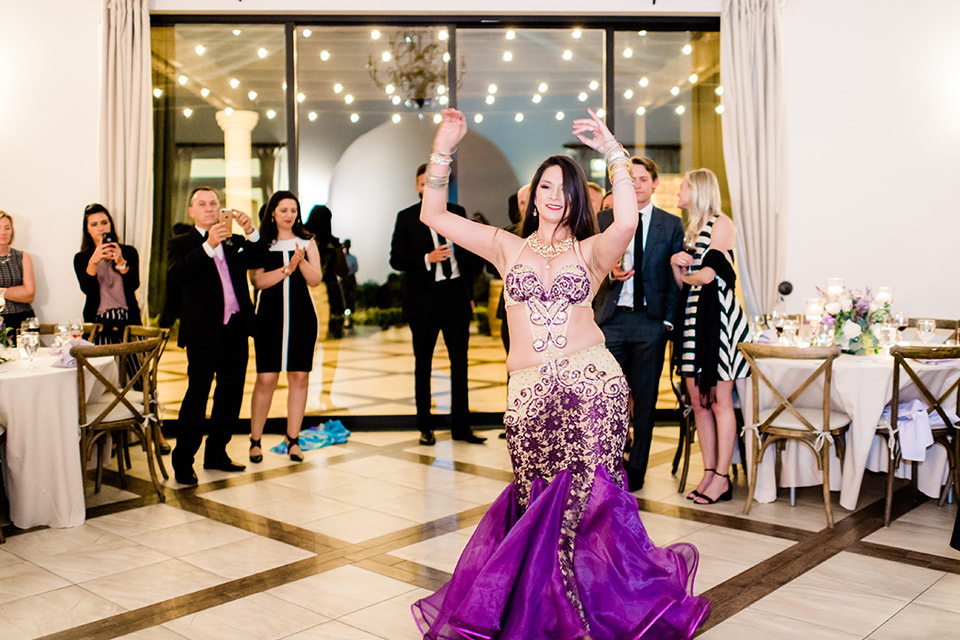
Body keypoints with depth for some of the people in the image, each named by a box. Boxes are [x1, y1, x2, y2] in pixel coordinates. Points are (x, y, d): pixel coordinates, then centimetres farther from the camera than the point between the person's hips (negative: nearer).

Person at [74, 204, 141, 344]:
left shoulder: (129, 252, 11)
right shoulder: (81, 258, 11)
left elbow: (134, 285, -2)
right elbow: (87, 289, -5)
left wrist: (121, 262, -17)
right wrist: (93, 262, -18)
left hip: (127, 321, 0)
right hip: (97, 322, 0)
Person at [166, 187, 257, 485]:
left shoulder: (235, 241, 15)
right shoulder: (181, 243, 1)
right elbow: (174, 276, -17)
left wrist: (251, 232, -9)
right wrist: (209, 245, -26)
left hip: (236, 331, 5)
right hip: (204, 333, -5)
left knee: (230, 395, 12)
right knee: (196, 397, -4)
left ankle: (216, 453, 25)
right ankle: (183, 461, 5)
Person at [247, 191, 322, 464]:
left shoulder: (307, 242, 8)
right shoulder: (260, 244, 3)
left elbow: (315, 280, 0)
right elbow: (258, 281, -8)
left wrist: (301, 261, -17)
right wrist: (288, 268, -17)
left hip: (301, 317, 2)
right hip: (269, 316, -2)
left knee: (299, 377, 2)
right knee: (266, 379, -4)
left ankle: (292, 438, 14)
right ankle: (255, 440, 9)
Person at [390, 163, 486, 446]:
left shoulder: (457, 212, 9)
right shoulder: (407, 218, 0)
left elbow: (468, 254, 13)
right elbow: (396, 259, -4)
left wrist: (469, 293, 9)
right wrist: (427, 258, -19)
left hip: (456, 296, 2)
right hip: (424, 299, -2)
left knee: (460, 362, 2)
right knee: (423, 365, 7)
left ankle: (460, 426, 11)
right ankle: (425, 427, 19)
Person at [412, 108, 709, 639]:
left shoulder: (590, 252, 8)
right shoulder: (507, 247, 12)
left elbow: (626, 222, -14)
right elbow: (433, 215, 8)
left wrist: (614, 153, -13)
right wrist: (443, 151, 0)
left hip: (593, 386, -1)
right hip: (530, 392, 1)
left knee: (588, 501, -4)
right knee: (539, 508, 4)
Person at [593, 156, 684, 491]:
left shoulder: (671, 225, 6)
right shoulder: (603, 220, 8)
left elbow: (676, 277, 5)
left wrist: (669, 320, -3)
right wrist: (610, 273, -12)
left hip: (651, 321, 0)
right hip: (612, 319, 0)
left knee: (645, 398, 7)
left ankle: (636, 469, 19)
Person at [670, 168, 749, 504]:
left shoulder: (721, 223, -4)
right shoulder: (691, 230, 20)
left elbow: (707, 274, -15)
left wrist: (686, 274, 4)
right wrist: (676, 263, 1)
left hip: (718, 313, -8)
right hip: (693, 316, 8)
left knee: (719, 401, -4)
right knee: (698, 401, 7)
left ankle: (722, 478, 3)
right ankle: (708, 472, 14)